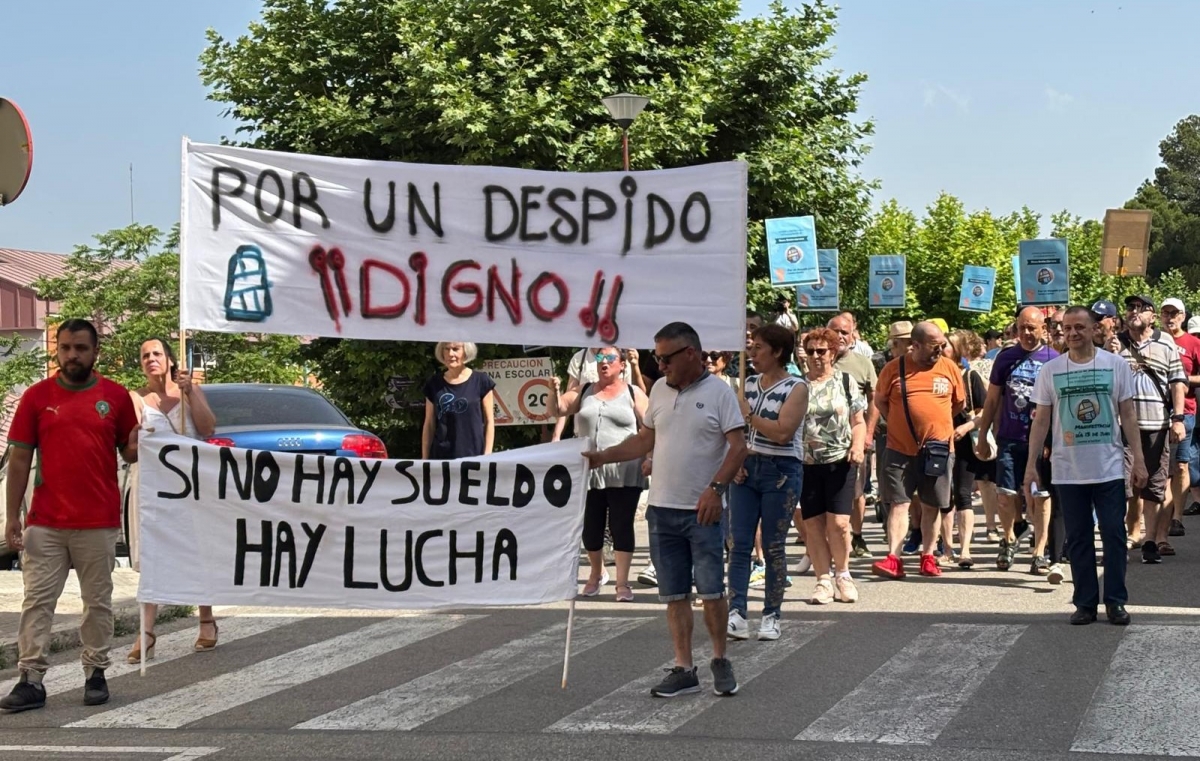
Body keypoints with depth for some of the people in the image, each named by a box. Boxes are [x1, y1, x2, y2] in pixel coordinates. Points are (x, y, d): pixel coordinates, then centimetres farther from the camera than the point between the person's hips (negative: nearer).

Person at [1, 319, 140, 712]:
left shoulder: (116, 396, 3)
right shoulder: (37, 396, 2)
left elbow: (129, 452, 11)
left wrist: (138, 443, -15)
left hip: (100, 522, 0)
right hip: (45, 523, 0)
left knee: (98, 602, 8)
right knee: (37, 601, -1)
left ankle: (96, 674, 18)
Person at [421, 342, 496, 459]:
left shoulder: (480, 381, 2)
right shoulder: (434, 384, 9)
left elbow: (489, 421, 3)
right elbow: (429, 425, 12)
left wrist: (487, 456, -4)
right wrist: (425, 459, 7)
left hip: (473, 455, -2)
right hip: (441, 456, 2)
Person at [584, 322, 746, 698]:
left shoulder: (719, 392, -6)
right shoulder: (659, 390, 12)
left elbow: (738, 446, -12)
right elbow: (645, 440, 20)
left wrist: (715, 488, -22)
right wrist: (603, 456, 11)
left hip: (702, 511, -5)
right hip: (662, 508, 5)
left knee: (711, 591, -3)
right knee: (674, 595, 7)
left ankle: (720, 661, 15)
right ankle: (684, 670, 14)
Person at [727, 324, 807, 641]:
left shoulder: (796, 388, -7)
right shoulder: (748, 383, 11)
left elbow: (782, 432, -19)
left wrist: (749, 415, -10)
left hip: (780, 472, -5)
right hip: (746, 469, 5)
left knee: (773, 547, 1)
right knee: (740, 543, -5)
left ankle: (771, 616, 9)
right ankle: (736, 613, -9)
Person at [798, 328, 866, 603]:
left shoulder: (846, 381, 7)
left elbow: (858, 422, 9)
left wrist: (858, 445, -9)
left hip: (840, 462, -1)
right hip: (807, 464, 1)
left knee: (838, 523, -6)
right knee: (813, 524, 1)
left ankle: (842, 575, 14)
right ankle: (824, 580, 11)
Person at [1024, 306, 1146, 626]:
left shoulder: (1116, 365, 1)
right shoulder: (1051, 370, 3)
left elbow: (1128, 415, 4)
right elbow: (1041, 420, 6)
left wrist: (1138, 459, -1)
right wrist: (1031, 464, 1)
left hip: (1109, 469, -1)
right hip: (1068, 472, 1)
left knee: (1114, 536, 0)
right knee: (1078, 539, 6)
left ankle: (1115, 601, 8)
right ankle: (1085, 603, 13)